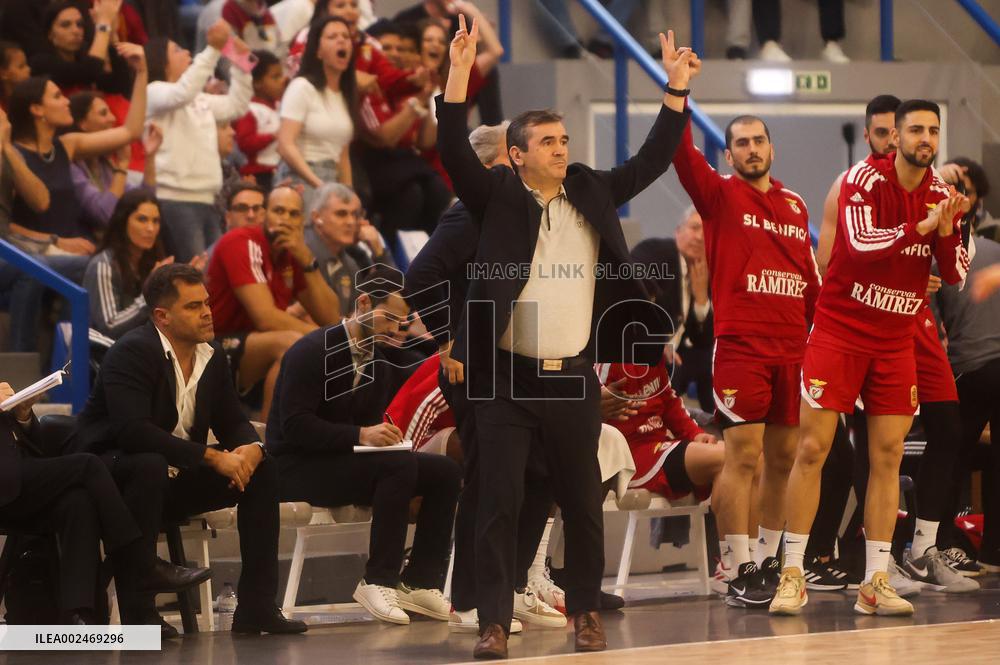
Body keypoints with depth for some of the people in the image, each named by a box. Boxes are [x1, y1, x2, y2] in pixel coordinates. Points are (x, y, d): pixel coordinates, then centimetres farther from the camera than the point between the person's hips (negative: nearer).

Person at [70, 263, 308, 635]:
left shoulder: (212, 356, 6)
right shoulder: (133, 353, -19)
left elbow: (232, 423, 11)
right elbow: (134, 431, -31)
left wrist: (250, 448, -16)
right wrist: (213, 457, -31)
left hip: (172, 479, 8)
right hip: (110, 475, -8)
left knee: (262, 468, -3)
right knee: (150, 466, -39)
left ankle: (256, 606, -5)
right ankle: (138, 613, -37)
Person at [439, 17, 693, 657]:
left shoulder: (592, 193, 9)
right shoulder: (498, 197, 0)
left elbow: (654, 159, 9)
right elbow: (455, 151, -13)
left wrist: (677, 86, 1)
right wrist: (460, 72, -23)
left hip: (574, 377, 3)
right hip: (508, 377, -3)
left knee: (583, 502, 8)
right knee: (500, 502, -2)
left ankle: (587, 612, 19)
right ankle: (495, 621, 1)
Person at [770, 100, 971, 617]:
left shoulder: (941, 195, 4)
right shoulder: (865, 178, -11)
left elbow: (955, 275, 1)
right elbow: (861, 244, -26)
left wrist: (948, 229, -15)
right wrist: (924, 225, -25)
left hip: (896, 341, 5)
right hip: (839, 332, -5)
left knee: (888, 457, 1)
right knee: (812, 448, -6)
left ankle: (875, 583, 4)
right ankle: (792, 574, 0)